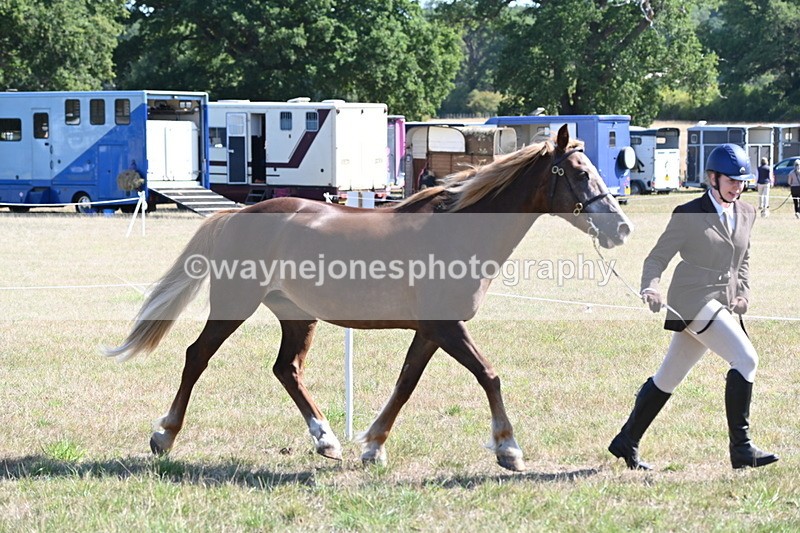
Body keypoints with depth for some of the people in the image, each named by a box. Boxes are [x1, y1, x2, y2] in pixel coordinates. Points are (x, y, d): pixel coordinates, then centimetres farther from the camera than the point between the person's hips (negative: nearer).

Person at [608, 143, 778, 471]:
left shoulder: (746, 214, 13)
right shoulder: (689, 215, -6)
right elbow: (657, 258, -6)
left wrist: (743, 292, 8)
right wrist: (650, 287, -25)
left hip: (723, 305, 7)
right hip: (693, 301, -7)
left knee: (669, 377, 13)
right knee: (745, 358, -21)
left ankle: (626, 443, 26)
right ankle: (741, 449, -18)